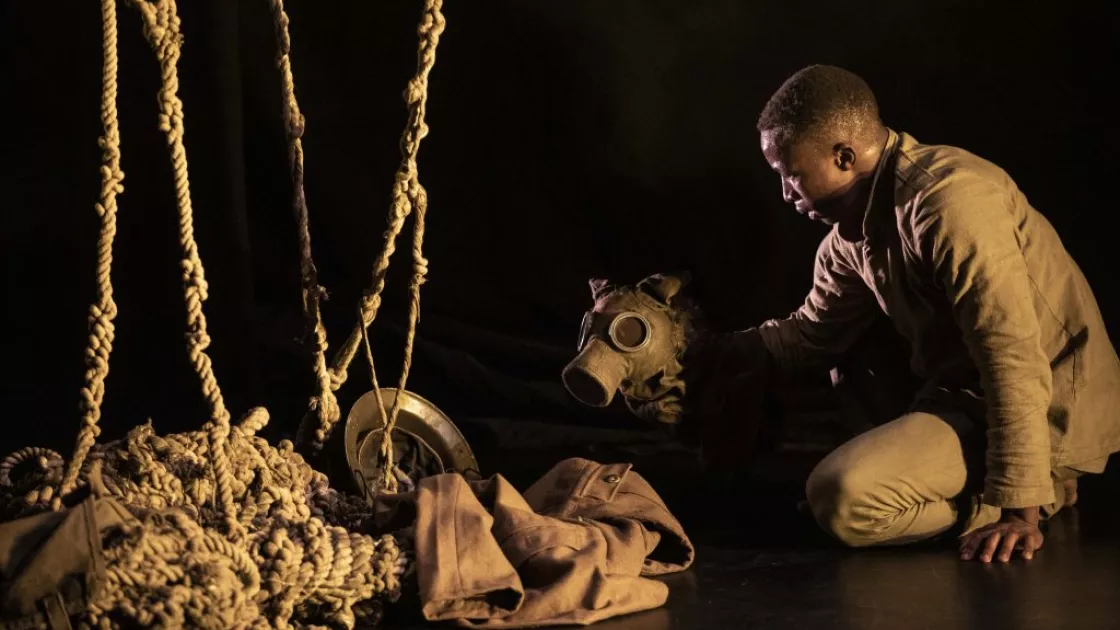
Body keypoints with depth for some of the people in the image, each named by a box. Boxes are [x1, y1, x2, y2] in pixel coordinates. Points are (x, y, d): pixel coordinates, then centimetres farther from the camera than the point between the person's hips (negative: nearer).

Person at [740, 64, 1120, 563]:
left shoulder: (949, 198, -23)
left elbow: (1013, 357, -27)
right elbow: (810, 335, 18)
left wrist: (1019, 506, -27)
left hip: (1045, 408, -10)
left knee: (844, 500, -24)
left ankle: (1036, 489, -6)